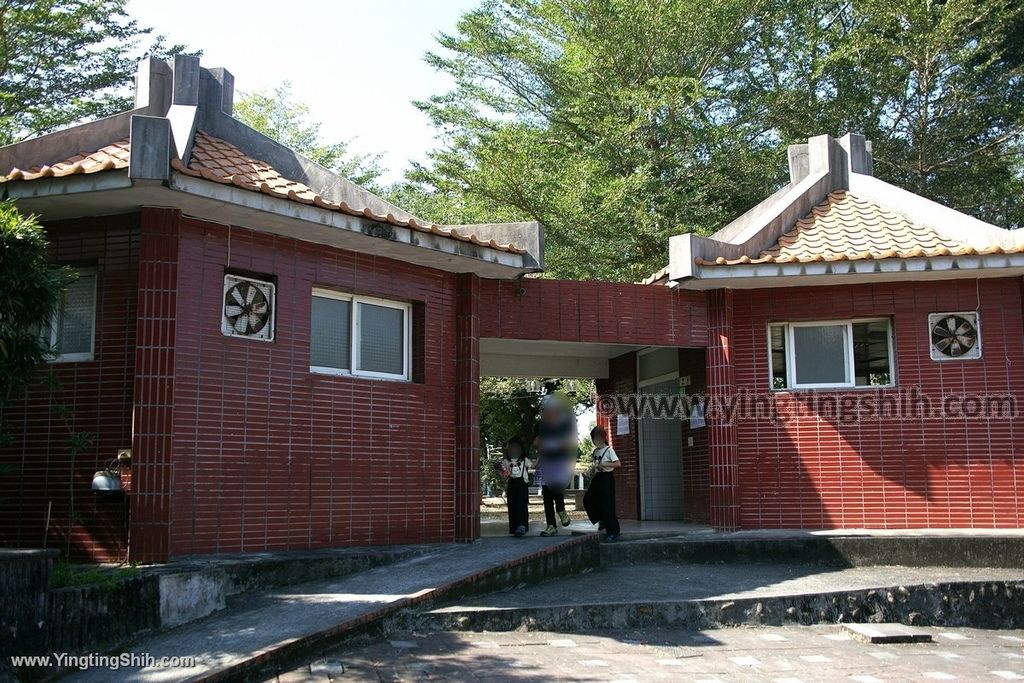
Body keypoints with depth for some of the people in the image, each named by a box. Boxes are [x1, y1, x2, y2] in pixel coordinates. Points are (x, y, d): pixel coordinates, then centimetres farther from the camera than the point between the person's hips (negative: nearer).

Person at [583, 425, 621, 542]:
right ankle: (601, 520, 20)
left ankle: (613, 531, 0)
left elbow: (618, 464, -17)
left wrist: (604, 464, -21)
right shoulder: (595, 451, 13)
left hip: (607, 477, -8)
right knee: (588, 499, 1)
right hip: (597, 478, 8)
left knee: (607, 505, -8)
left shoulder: (609, 450, -9)